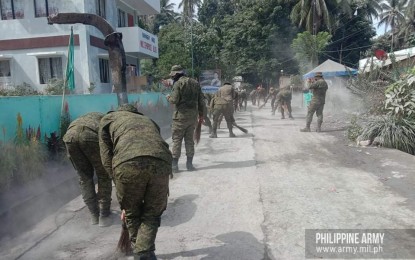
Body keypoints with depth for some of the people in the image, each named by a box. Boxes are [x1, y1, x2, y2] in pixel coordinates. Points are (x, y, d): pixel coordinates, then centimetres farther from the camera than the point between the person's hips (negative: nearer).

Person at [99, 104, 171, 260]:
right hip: (161, 162, 2)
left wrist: (123, 201, 27)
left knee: (132, 214, 24)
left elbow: (107, 158, 21)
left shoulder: (108, 119, 32)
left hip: (128, 162, -2)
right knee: (152, 215, 22)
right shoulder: (148, 120, 42)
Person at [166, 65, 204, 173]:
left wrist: (169, 98, 7)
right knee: (189, 140, 11)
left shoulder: (178, 83, -7)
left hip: (181, 115, -5)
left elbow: (174, 100, -15)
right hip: (193, 115, 6)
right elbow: (201, 101, 11)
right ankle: (189, 164, 13)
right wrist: (201, 114, 17)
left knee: (177, 140, 1)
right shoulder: (195, 83, 12)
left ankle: (174, 165, 1)